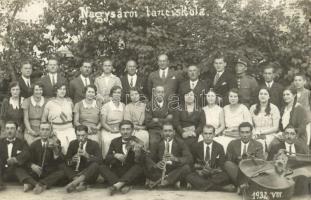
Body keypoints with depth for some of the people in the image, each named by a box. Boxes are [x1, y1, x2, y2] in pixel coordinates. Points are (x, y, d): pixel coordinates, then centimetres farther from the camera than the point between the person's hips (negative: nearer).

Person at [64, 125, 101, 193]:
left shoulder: (94, 144, -2)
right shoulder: (72, 144, 5)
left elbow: (99, 160, -15)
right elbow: (66, 160, 0)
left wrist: (87, 156, -29)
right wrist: (72, 161, -23)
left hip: (90, 175, -3)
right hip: (76, 172, 3)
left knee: (95, 165, -32)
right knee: (66, 168, -23)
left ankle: (74, 182, -43)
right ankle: (81, 183, -40)